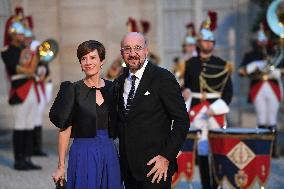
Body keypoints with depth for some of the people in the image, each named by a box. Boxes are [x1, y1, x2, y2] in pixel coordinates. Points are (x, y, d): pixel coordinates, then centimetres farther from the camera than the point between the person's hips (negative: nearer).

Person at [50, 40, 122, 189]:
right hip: (83, 154, -3)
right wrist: (61, 166, -8)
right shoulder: (73, 90, -4)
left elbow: (116, 126, 11)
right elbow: (64, 129, -5)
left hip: (109, 153, 3)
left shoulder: (111, 88, 6)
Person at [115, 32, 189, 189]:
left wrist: (167, 157, -14)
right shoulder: (120, 82, 11)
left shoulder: (163, 78, -7)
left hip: (154, 166, -5)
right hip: (128, 167, 6)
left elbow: (182, 121, -9)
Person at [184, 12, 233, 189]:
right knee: (201, 149, 3)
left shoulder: (221, 64, 1)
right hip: (196, 111, 1)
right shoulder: (190, 63, 6)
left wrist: (215, 108, -14)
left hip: (216, 110, -1)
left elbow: (228, 90, -2)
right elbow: (186, 87, 8)